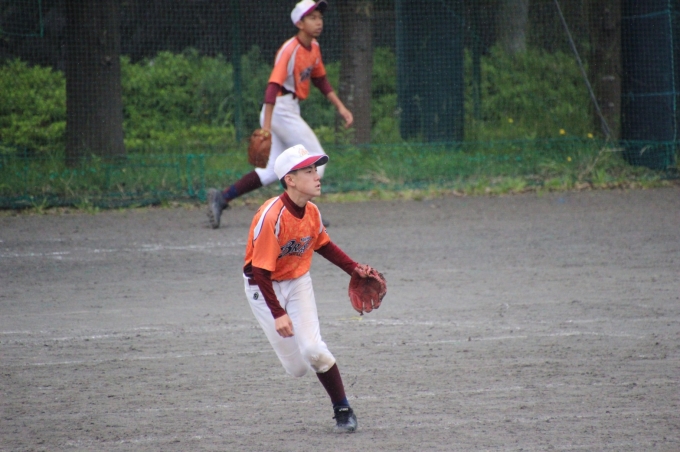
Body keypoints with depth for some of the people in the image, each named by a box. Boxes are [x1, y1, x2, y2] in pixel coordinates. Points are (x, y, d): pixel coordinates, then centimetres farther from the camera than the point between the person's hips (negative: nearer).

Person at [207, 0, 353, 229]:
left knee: (273, 171, 10)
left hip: (290, 111, 9)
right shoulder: (290, 50, -18)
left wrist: (340, 107, 17)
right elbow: (273, 86, -26)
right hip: (280, 111, -9)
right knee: (316, 158, -7)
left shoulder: (313, 47, 10)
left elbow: (321, 80, 24)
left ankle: (221, 197, 12)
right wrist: (266, 126, -34)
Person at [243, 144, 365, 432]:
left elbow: (323, 245, 14)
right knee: (297, 367, -7)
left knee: (312, 348, -14)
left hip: (298, 282, 4)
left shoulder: (312, 212, -8)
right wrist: (278, 313, -29)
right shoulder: (272, 217, -29)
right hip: (264, 289, -4)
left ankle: (343, 410, -1)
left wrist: (354, 269, 5)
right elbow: (261, 270, -27)